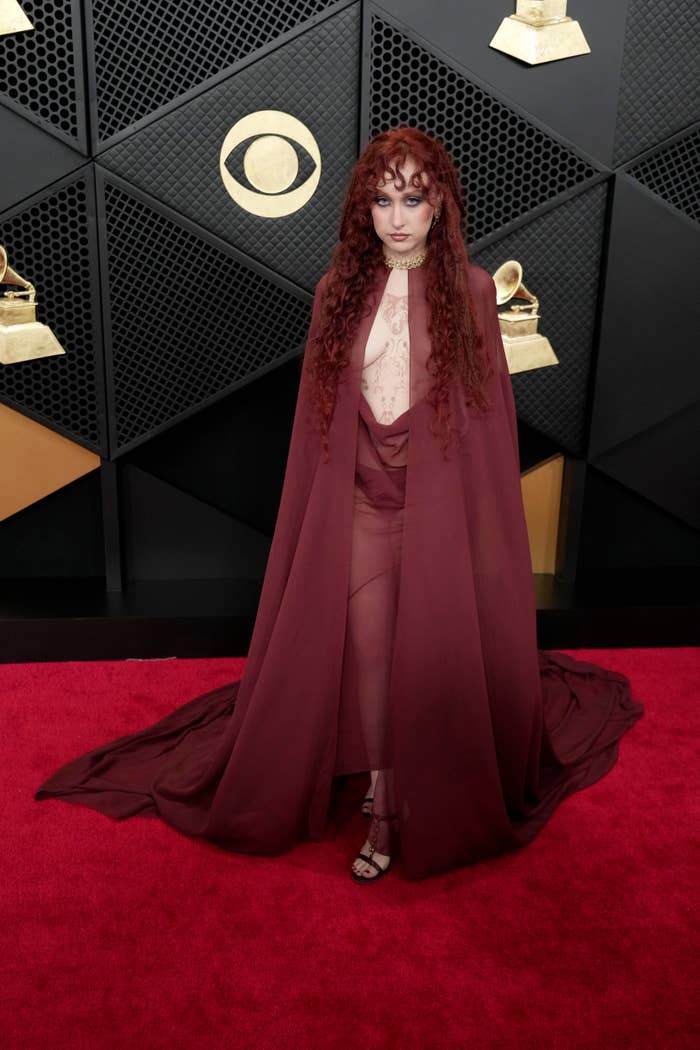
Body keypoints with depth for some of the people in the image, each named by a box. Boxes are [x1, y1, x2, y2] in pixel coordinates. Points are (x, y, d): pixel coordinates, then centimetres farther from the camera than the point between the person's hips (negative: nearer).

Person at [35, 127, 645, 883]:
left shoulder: (470, 289, -3)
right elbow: (321, 409, 6)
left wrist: (484, 522, -4)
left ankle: (431, 804, 29)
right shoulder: (341, 290, 3)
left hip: (439, 498, -2)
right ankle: (382, 808, 25)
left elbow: (489, 410, -2)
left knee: (433, 654, 7)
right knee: (367, 653, 6)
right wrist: (328, 499, 4)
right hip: (361, 500, 2)